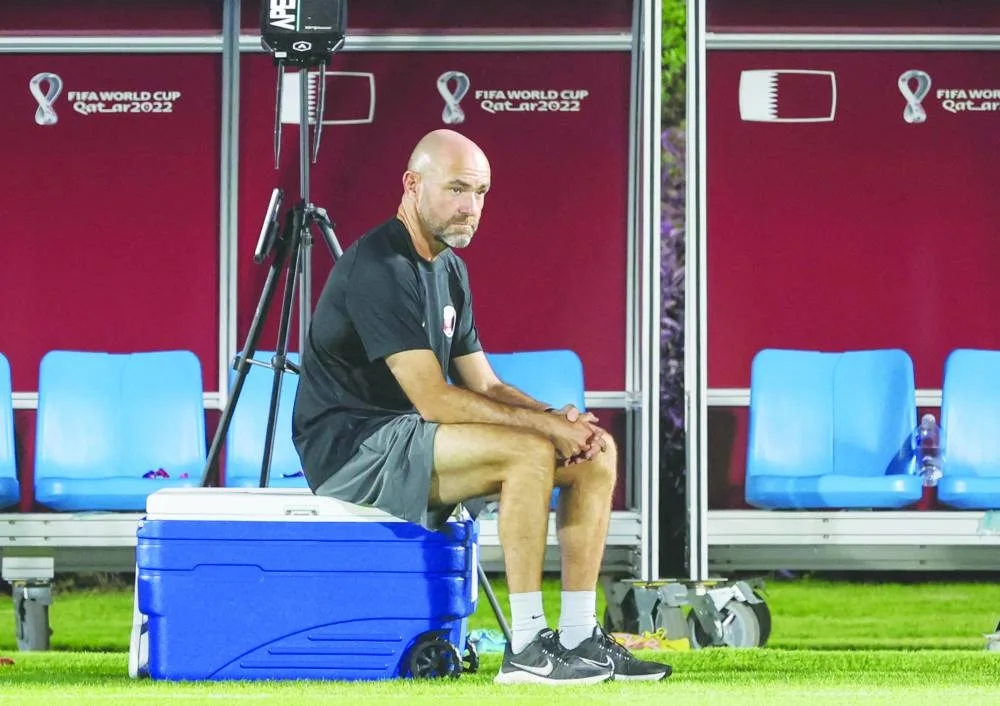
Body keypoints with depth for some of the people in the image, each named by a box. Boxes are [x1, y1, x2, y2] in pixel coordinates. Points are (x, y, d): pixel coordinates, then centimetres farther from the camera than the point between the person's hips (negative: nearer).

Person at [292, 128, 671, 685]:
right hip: (350, 446, -9)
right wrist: (548, 425, -19)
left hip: (405, 440, 9)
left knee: (598, 452, -1)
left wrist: (558, 419, -7)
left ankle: (578, 638, -3)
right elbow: (433, 399, -22)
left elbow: (483, 386, 13)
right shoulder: (378, 268, -17)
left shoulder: (449, 268, 13)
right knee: (530, 452, -29)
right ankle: (527, 648, -25)